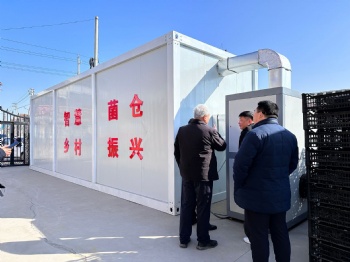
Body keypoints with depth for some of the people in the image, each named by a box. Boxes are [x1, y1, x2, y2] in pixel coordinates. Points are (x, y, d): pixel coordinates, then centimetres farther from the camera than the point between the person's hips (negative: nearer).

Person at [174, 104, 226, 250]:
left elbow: (176, 152, 8)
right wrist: (216, 133, 18)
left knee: (186, 206, 13)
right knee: (203, 208, 7)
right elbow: (222, 146, 4)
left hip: (186, 174, 5)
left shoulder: (182, 130, 3)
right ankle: (203, 241, 18)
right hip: (204, 175, -5)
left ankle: (184, 239, 23)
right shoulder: (209, 131, -12)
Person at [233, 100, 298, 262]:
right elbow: (293, 165, 15)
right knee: (281, 235, 18)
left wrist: (238, 188, -5)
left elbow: (240, 165, -19)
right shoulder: (290, 136, 7)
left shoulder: (255, 134, -17)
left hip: (257, 196, -7)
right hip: (281, 195, 7)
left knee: (258, 237, 5)